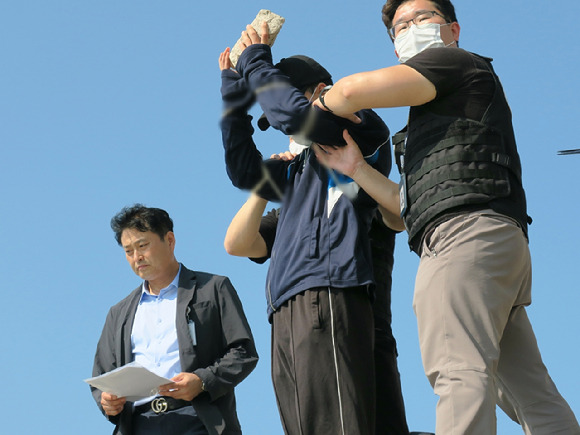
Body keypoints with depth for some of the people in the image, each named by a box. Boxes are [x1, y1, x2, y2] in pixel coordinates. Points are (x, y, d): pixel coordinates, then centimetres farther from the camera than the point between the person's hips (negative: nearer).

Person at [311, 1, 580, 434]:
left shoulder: (456, 62, 9)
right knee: (530, 394, 2)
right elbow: (404, 211, 26)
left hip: (466, 233, -10)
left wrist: (319, 107, 17)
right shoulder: (435, 112, 35)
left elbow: (356, 90, -4)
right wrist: (357, 169, 16)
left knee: (460, 369, -25)